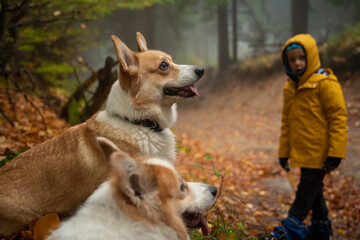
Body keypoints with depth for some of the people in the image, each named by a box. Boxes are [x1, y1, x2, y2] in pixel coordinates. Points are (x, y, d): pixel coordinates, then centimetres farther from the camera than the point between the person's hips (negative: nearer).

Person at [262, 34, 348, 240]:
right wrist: (284, 152, 17)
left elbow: (338, 118, -14)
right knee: (314, 190, 18)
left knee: (307, 190, -2)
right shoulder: (291, 87, 10)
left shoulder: (325, 83, -13)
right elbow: (287, 122, 17)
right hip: (302, 153, 7)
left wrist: (335, 153, -16)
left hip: (318, 153, -7)